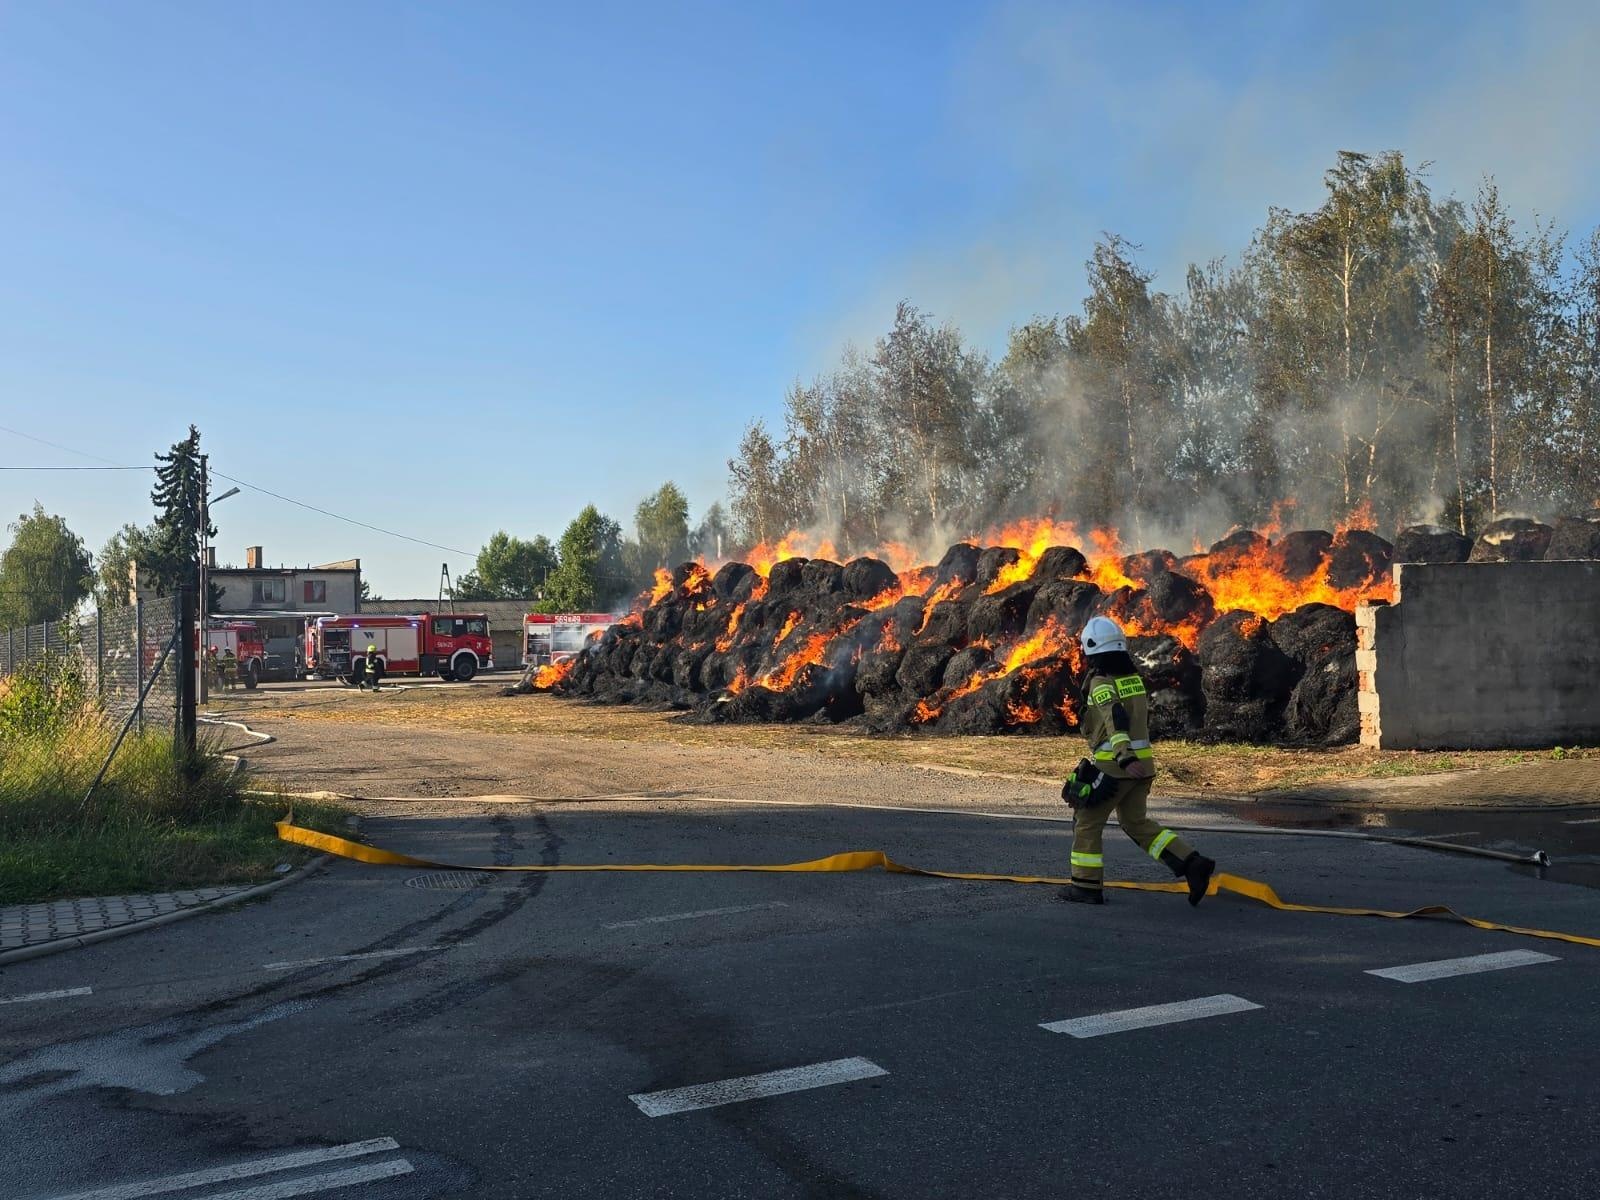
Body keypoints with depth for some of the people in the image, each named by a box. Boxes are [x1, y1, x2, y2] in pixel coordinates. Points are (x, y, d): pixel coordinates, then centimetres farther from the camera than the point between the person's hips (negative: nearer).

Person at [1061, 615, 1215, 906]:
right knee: (1136, 822, 17)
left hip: (1114, 765, -8)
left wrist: (1124, 758, -38)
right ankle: (1192, 864, 7)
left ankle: (1087, 886, 10)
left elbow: (1115, 718, -28)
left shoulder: (1101, 682, -12)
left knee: (1087, 822, 6)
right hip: (1142, 762, 8)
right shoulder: (1133, 677, 12)